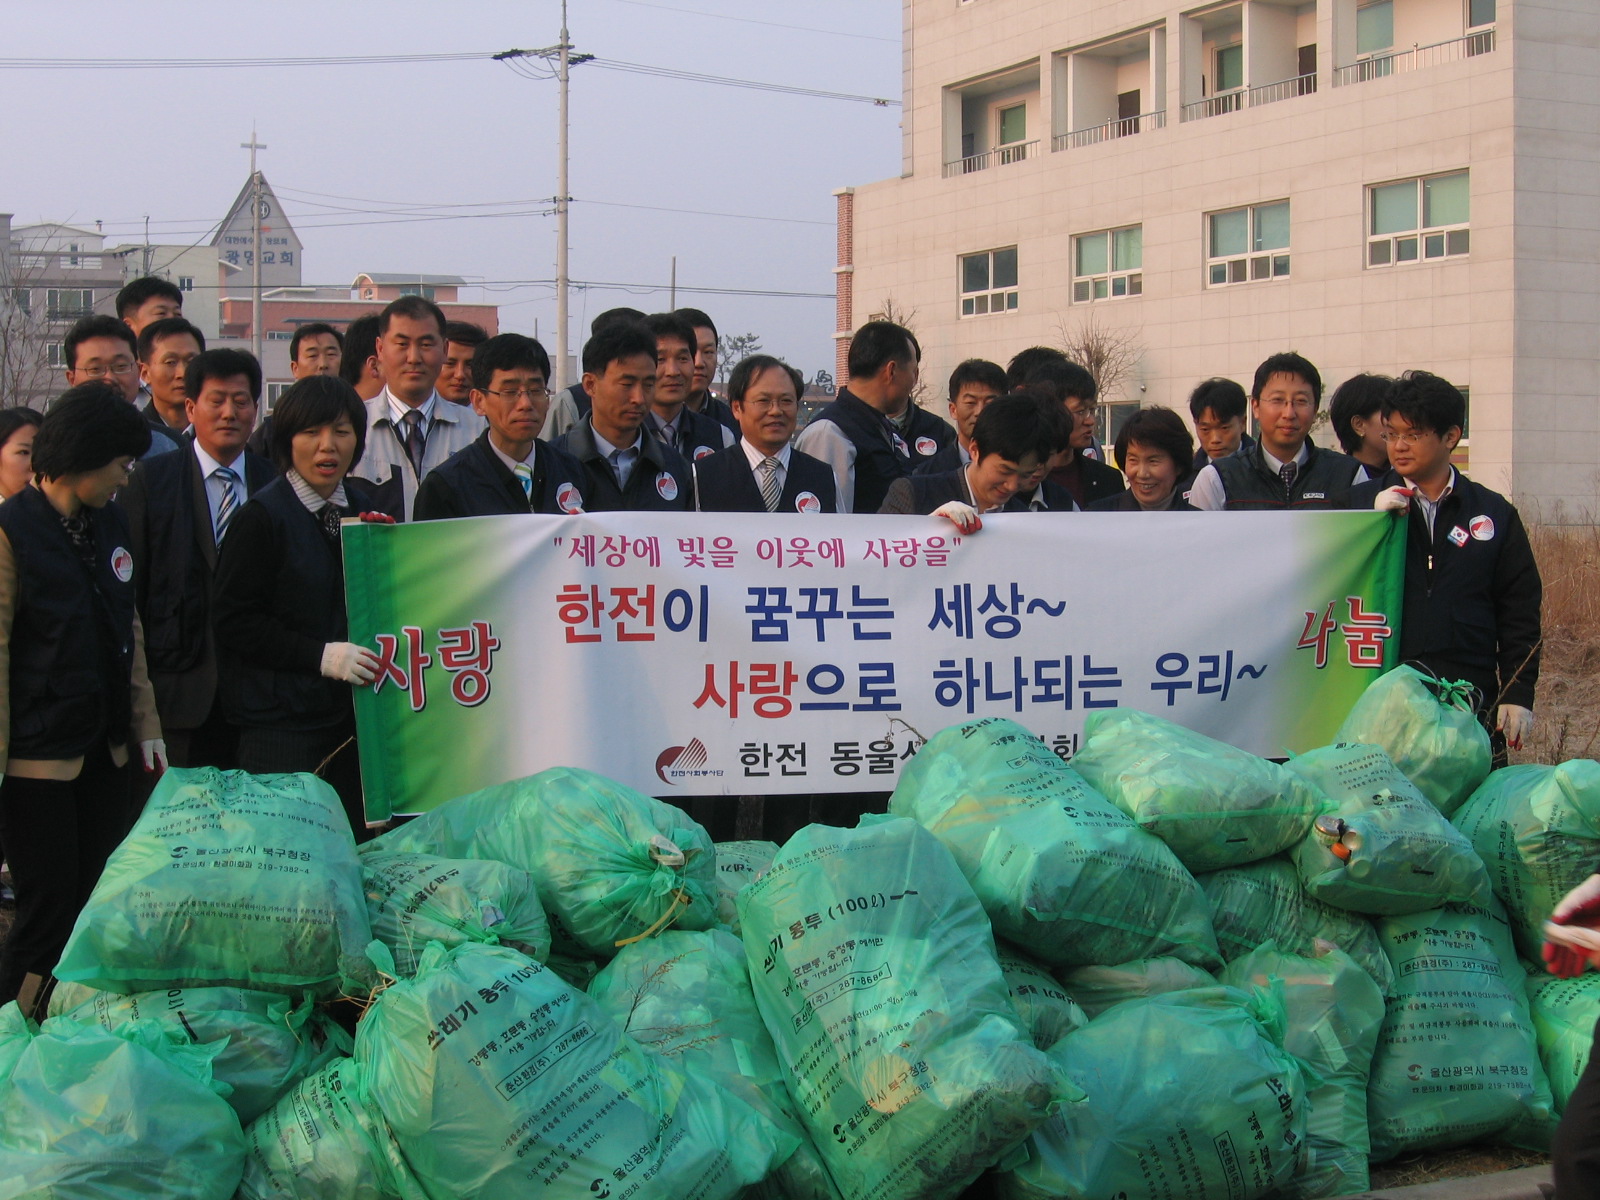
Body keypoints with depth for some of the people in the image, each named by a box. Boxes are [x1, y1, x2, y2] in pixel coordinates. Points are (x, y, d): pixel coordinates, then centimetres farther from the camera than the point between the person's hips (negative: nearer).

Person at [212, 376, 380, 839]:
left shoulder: (362, 510, 13)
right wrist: (320, 655, -17)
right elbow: (234, 621, -11)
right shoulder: (262, 517, -7)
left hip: (352, 714, 6)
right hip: (282, 720, -6)